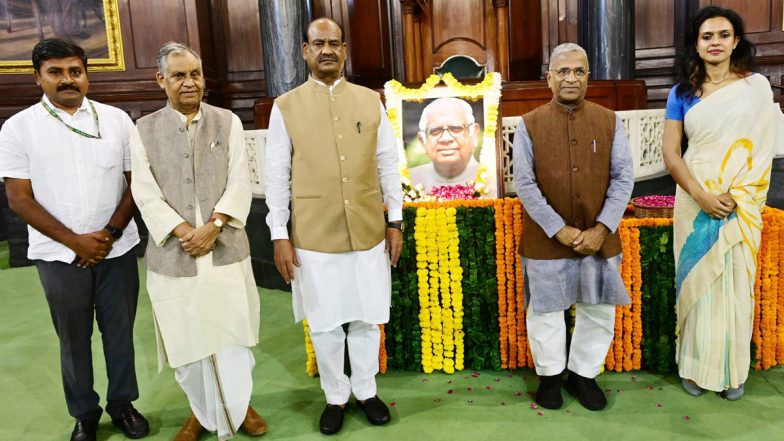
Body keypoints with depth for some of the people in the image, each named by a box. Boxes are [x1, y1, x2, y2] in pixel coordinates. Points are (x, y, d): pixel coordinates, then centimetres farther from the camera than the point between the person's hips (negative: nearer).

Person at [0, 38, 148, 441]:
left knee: (120, 331, 11)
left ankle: (122, 403, 30)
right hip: (60, 256, -1)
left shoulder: (116, 120, 1)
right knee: (73, 338, 12)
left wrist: (110, 233, -9)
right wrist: (75, 241, -11)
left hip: (117, 250, 1)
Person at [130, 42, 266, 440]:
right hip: (173, 253, 0)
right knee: (186, 337, 10)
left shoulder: (228, 122, 5)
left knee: (232, 331, 7)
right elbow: (146, 194, -2)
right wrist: (185, 233, -13)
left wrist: (213, 226, -14)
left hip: (226, 248, 0)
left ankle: (238, 405, 30)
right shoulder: (144, 130, 4)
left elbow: (240, 183, -2)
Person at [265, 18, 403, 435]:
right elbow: (277, 176, 0)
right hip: (313, 237, -1)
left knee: (367, 319, 12)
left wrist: (395, 220, 6)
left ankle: (366, 391, 33)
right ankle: (335, 396, 31)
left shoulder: (370, 101, 4)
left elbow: (387, 164, 7)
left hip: (369, 232, 2)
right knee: (324, 324, 10)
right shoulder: (285, 107, -1)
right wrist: (280, 236, -3)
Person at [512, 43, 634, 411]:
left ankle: (584, 374, 33)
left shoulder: (609, 122, 2)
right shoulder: (530, 125, -4)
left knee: (599, 311, 12)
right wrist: (559, 230, -14)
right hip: (546, 239, -2)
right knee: (545, 311, 11)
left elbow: (623, 178, -1)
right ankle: (549, 374, 32)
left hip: (598, 238, 2)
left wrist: (601, 229, -11)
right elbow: (525, 184, -9)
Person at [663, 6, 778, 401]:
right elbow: (670, 151, -2)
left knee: (735, 283, 7)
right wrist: (701, 195, -14)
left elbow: (760, 147, -1)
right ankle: (696, 365, 19)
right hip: (695, 200, 1)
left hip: (740, 203, 0)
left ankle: (733, 369, 21)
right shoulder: (682, 93, 3)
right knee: (697, 280, 6)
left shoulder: (756, 87, 2)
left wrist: (735, 195, -13)